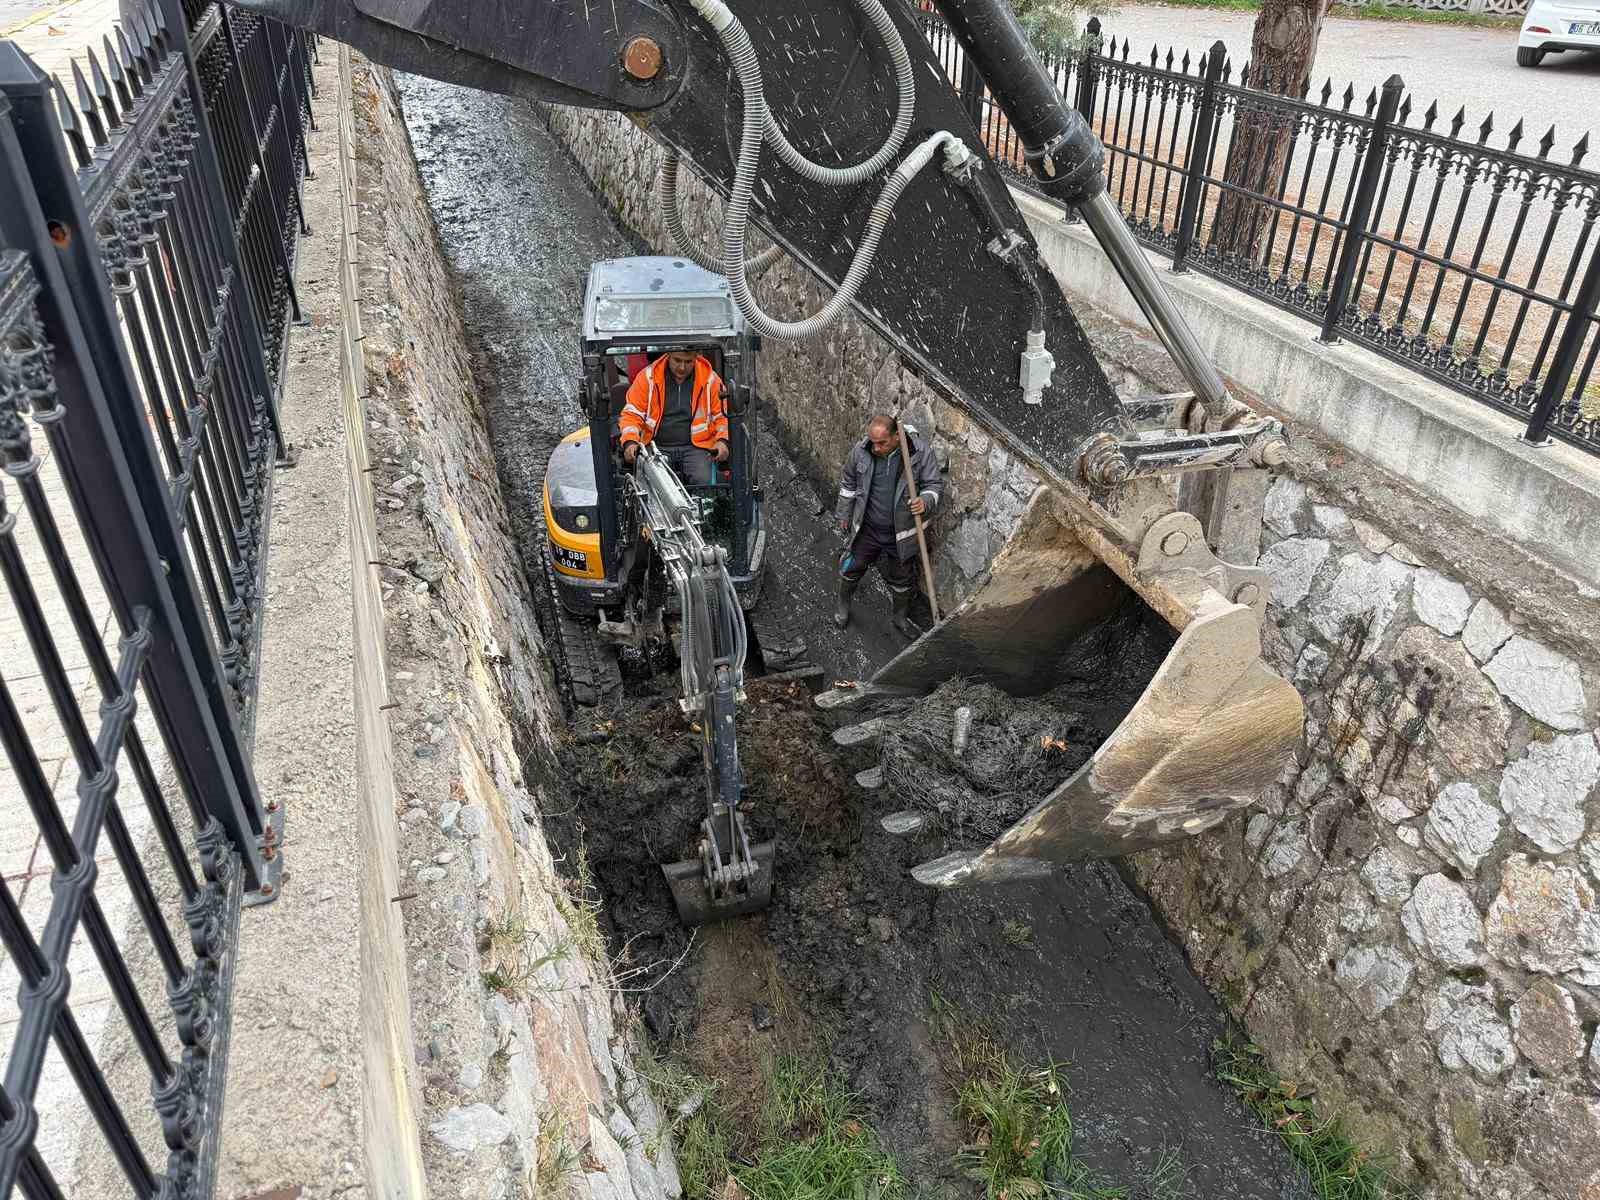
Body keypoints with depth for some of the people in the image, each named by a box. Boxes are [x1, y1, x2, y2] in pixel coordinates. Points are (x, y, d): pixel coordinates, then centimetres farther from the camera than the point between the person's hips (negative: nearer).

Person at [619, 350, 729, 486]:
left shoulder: (710, 379, 6)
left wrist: (722, 441, -5)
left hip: (696, 446, 0)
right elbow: (631, 414, 7)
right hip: (657, 447, 0)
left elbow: (723, 416, 14)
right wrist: (630, 442, -11)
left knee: (702, 480, -29)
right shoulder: (648, 377, 5)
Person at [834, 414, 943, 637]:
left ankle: (901, 617, 44)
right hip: (866, 528, 1)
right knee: (851, 568, 17)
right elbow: (848, 483, 4)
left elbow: (935, 484, -9)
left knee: (902, 578, 17)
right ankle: (843, 604, 47)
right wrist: (843, 515, 12)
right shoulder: (860, 451, -14)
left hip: (901, 532, -1)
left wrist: (925, 502, -31)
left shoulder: (921, 451, -19)